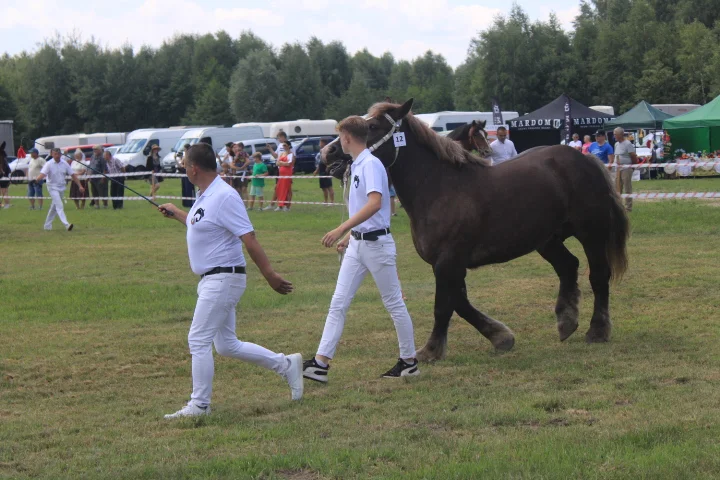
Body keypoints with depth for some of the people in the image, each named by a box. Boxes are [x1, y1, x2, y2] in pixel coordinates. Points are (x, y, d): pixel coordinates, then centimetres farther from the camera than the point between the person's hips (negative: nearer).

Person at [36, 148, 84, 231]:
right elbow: (42, 174, -23)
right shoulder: (49, 164, -10)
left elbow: (73, 175, 5)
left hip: (61, 188, 6)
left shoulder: (64, 164, 3)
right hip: (53, 187, -6)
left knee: (54, 207, 14)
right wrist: (36, 179, -46)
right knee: (59, 206, -17)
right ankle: (66, 224, -28)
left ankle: (48, 225, 26)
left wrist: (80, 186, -1)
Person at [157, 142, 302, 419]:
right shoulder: (205, 196, 12)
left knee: (199, 340, -7)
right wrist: (176, 214, 44)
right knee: (226, 345, 13)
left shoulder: (224, 196, -18)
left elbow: (249, 238, -22)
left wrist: (270, 275, -24)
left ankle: (199, 405, 0)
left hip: (223, 279, -10)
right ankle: (285, 365, 22)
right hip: (211, 280, 10)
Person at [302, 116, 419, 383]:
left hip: (377, 243, -9)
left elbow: (375, 203, -31)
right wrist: (349, 235, 27)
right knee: (339, 303, 2)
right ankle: (321, 363, -1)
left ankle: (409, 361, 14)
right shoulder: (356, 166, 13)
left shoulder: (371, 164, -17)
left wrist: (342, 229, -35)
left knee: (394, 303, 3)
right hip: (356, 245, 9)